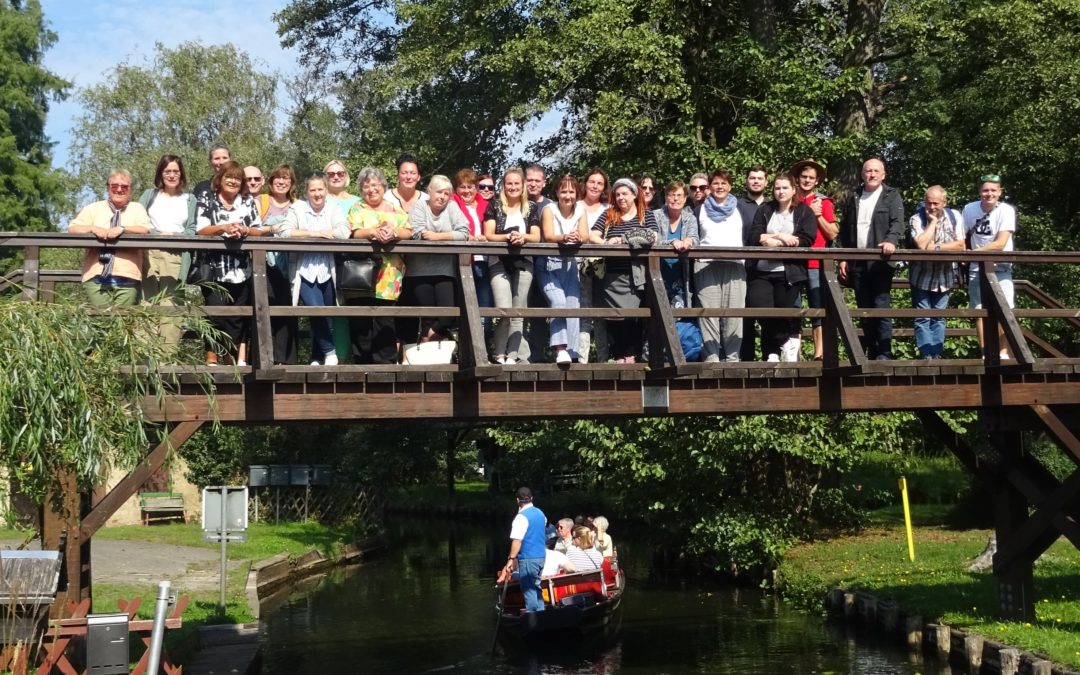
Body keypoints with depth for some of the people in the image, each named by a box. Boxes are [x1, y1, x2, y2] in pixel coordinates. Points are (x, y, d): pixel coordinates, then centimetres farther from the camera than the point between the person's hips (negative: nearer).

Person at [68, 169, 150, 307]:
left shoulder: (137, 208, 16)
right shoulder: (93, 208, 16)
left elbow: (145, 230, 0)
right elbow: (72, 229, 8)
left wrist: (122, 229, -15)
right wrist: (93, 228, -10)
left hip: (127, 277, 0)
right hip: (96, 276, 0)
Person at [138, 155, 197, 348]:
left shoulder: (189, 199, 20)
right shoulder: (150, 195, 20)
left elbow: (192, 230, 10)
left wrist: (172, 235, -8)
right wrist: (155, 234, -8)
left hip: (175, 256, 0)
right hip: (149, 252, 0)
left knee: (169, 304, -12)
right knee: (146, 302, -12)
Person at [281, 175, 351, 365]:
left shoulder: (333, 210, 5)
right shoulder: (298, 208, 3)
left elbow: (344, 233, -12)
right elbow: (285, 232, -11)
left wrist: (311, 233, -12)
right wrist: (314, 233, -14)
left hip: (327, 272, 2)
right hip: (306, 272, -2)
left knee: (324, 315, 7)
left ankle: (317, 358, 24)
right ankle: (329, 352, 0)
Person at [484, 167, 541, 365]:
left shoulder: (531, 208, 12)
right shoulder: (494, 206, 6)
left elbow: (536, 237, 5)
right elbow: (488, 235, -2)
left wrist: (523, 237, -16)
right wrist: (508, 237, -19)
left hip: (523, 263, 3)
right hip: (500, 263, -3)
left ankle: (512, 356, 4)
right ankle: (500, 355, -2)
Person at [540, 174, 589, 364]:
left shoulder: (580, 210, 5)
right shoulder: (549, 209, -4)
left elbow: (585, 236, -7)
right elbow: (548, 236, -19)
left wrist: (578, 238, -32)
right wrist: (565, 238, -40)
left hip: (570, 264, 3)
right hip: (549, 264, -3)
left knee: (574, 306, -6)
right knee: (558, 302, -22)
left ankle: (571, 353, -3)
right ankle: (560, 350, -25)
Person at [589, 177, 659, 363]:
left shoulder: (646, 215, 10)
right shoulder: (609, 215, 13)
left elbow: (653, 238, -5)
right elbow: (592, 236, 3)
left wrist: (623, 240, -12)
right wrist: (605, 243, -19)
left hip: (636, 276, -1)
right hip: (612, 276, 1)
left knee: (632, 315, -6)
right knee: (614, 317, -3)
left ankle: (631, 354, 1)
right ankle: (619, 357, 2)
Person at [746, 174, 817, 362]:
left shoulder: (804, 212, 6)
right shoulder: (765, 210, 13)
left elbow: (806, 240, -7)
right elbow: (754, 237, 1)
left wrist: (770, 240, -9)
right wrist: (781, 237, -11)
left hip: (789, 273, -2)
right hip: (762, 271, 2)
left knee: (782, 315, -3)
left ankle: (772, 355, 13)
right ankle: (786, 343, 5)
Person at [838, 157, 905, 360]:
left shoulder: (891, 196, 4)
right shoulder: (854, 198, 16)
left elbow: (897, 222, -10)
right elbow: (844, 229, 16)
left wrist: (891, 241, -29)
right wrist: (843, 258, 8)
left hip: (880, 261, -4)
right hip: (857, 263, 4)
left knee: (881, 308, -9)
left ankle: (884, 353, -7)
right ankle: (871, 353, 12)